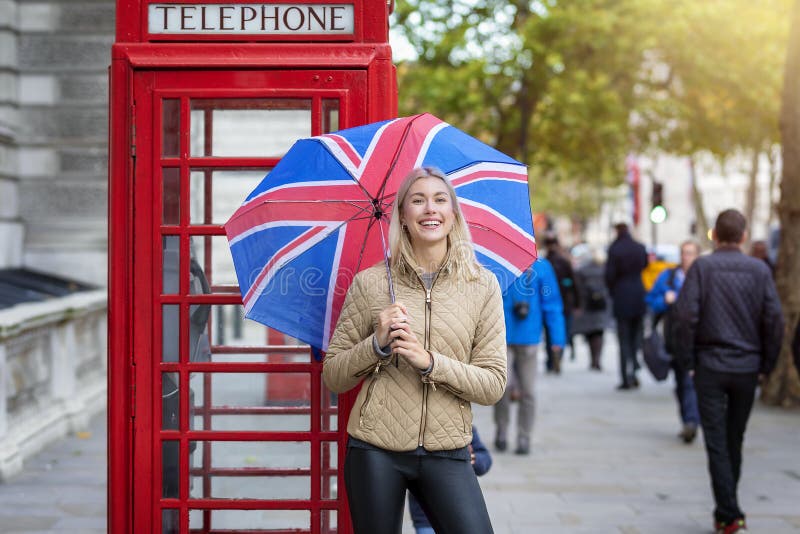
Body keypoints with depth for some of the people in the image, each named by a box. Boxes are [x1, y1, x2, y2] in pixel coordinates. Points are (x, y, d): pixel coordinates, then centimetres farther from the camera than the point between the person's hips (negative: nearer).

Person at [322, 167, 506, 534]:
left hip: (446, 454, 0)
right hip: (375, 452, 0)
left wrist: (429, 362, -15)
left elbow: (493, 386, -1)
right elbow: (333, 377, 4)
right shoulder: (369, 283, 1)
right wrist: (377, 344, -14)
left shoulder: (483, 286, 1)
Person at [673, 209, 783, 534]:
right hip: (747, 368, 3)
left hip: (710, 366, -2)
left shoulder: (702, 267, -6)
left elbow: (686, 315, -13)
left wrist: (688, 361, -3)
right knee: (735, 441, 15)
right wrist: (766, 365, 7)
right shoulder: (760, 270, -1)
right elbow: (774, 321, -3)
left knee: (717, 443, 1)